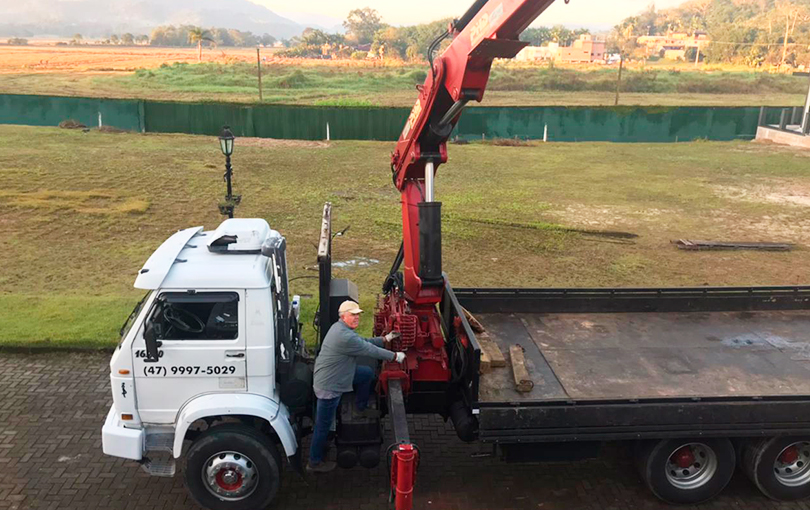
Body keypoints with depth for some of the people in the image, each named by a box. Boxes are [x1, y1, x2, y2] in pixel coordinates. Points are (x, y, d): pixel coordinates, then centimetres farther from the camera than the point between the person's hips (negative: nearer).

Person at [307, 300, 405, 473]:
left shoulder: (342, 328, 4)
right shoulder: (345, 337, -29)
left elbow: (364, 342, 15)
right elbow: (370, 350, -21)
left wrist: (386, 338, 9)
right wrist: (395, 356, -9)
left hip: (337, 374, 10)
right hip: (329, 385, -10)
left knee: (367, 373, 17)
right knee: (323, 425, 4)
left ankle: (361, 408, 33)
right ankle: (315, 463, 20)